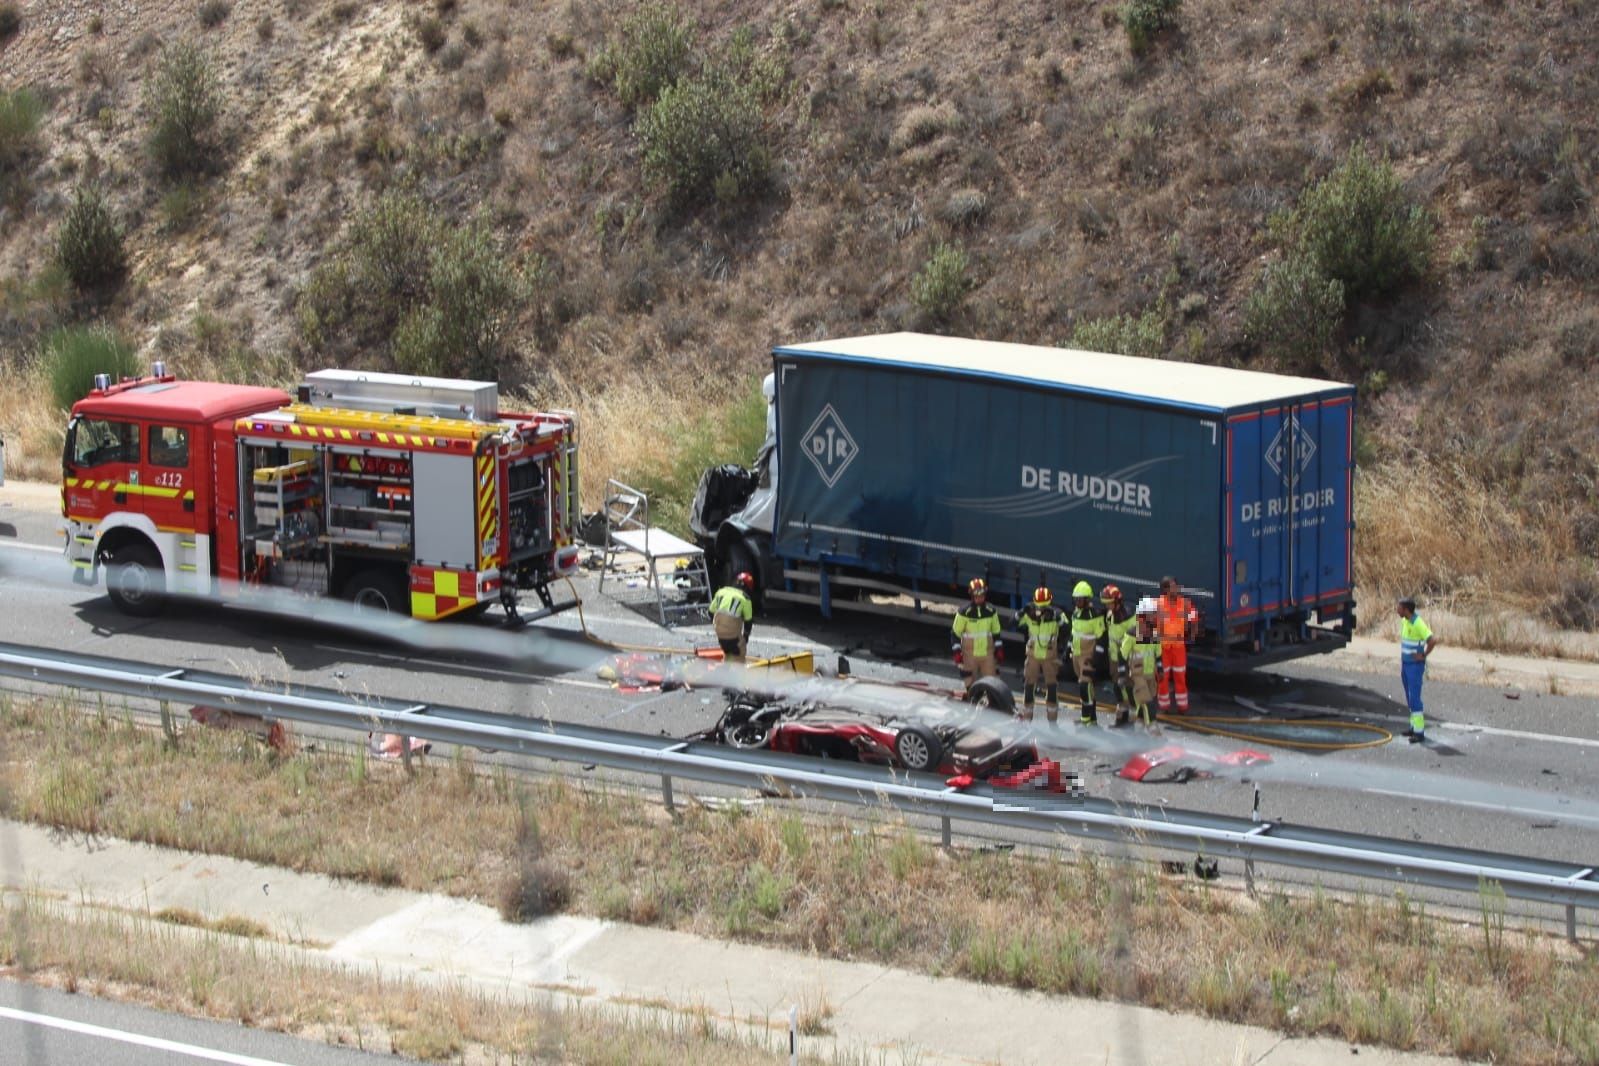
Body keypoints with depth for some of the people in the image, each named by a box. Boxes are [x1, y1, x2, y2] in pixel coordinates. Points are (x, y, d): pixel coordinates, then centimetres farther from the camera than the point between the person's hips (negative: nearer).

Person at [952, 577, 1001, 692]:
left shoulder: (991, 612, 2)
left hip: (987, 652, 2)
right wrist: (957, 650, -7)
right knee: (970, 682, 5)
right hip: (970, 654, -2)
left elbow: (996, 631, 14)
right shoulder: (964, 612, -9)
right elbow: (956, 632, -3)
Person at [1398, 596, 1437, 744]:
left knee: (1414, 697, -10)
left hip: (1415, 665, -9)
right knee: (1409, 697, 15)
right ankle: (1415, 726, 24)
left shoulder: (1418, 624, -22)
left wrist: (1424, 655, -19)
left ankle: (1419, 731, -9)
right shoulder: (1404, 621, 6)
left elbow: (1433, 641, -30)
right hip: (1405, 664, 9)